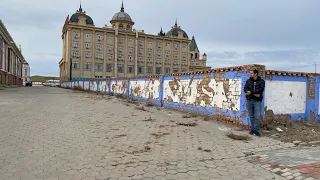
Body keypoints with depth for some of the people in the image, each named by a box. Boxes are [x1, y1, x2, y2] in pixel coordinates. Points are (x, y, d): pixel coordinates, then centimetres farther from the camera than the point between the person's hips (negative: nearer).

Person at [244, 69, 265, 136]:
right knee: (251, 116, 8)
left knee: (257, 116, -4)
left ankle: (256, 130, 3)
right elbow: (245, 89, -3)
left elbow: (261, 89, -13)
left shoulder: (261, 81, 2)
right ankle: (253, 129, 18)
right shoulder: (248, 81, 9)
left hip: (257, 101, -2)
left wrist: (251, 92, -17)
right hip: (249, 100, 3)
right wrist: (254, 94, -16)